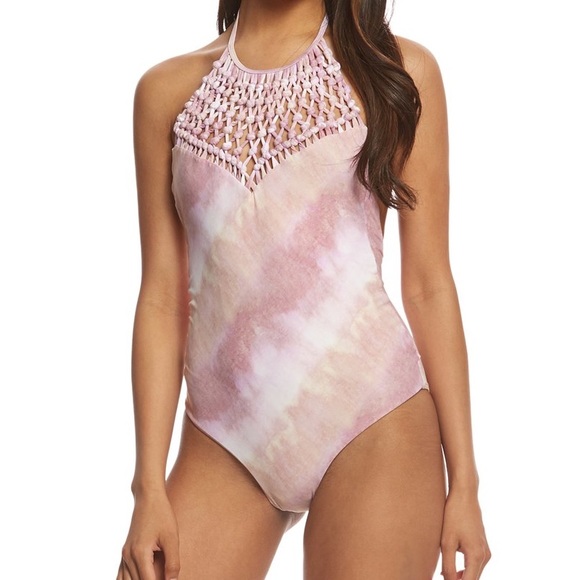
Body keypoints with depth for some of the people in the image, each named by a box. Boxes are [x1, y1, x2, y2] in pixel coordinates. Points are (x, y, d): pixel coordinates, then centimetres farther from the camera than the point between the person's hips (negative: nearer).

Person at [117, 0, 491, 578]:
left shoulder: (399, 70, 2)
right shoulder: (168, 88, 7)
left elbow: (428, 284, 1)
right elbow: (162, 294, 5)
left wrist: (463, 479, -1)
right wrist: (150, 486, 0)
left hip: (371, 426, -1)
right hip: (224, 441, 2)